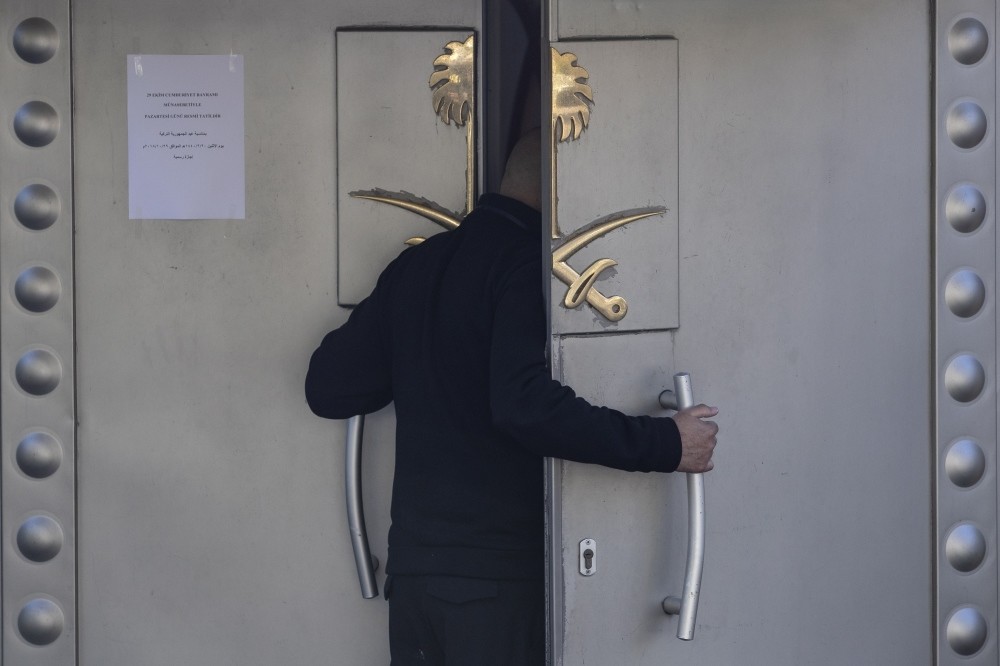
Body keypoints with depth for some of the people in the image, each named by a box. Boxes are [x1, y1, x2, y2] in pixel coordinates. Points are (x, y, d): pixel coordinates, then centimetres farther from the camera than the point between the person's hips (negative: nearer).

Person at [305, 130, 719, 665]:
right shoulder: (526, 265, -13)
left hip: (411, 561, 7)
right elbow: (525, 404, -27)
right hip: (499, 571, -7)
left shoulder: (415, 265, 9)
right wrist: (663, 445, -23)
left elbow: (328, 388, 10)